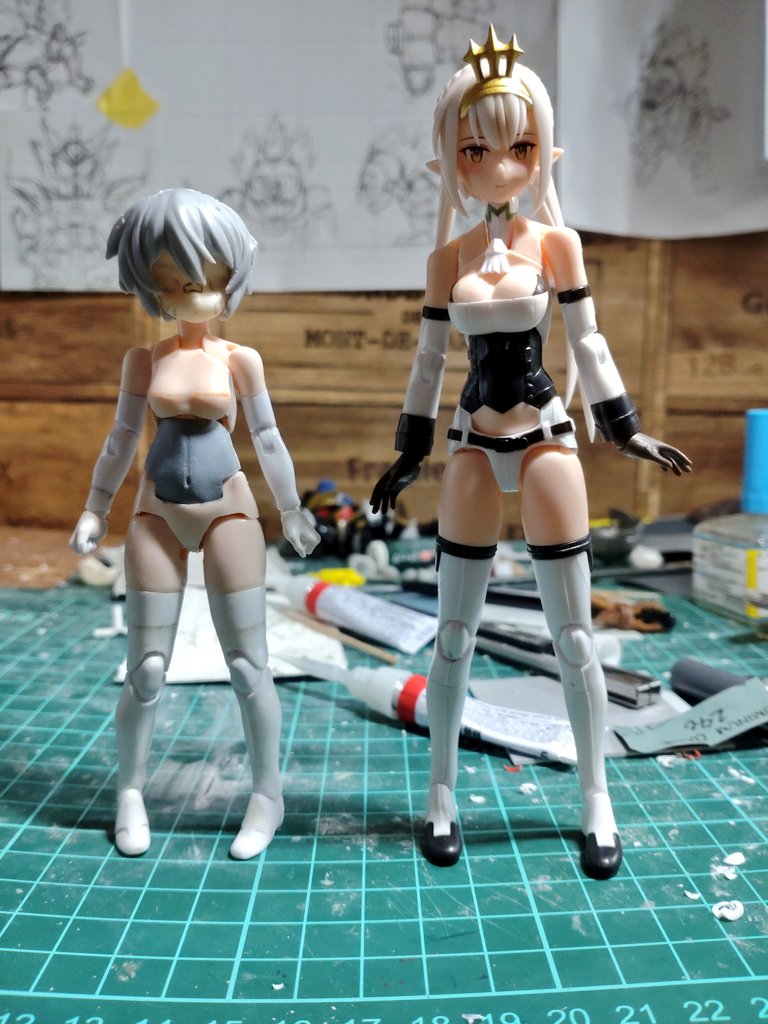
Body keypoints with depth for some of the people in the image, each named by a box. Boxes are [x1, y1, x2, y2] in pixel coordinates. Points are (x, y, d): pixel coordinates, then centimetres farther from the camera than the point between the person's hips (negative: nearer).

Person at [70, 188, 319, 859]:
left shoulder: (240, 360, 1)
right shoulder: (143, 360, 6)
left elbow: (267, 439, 6)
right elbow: (122, 439, 11)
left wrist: (291, 509, 10)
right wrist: (96, 510, 11)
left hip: (227, 510, -1)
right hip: (158, 514, 2)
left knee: (248, 662, 0)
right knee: (146, 667, 4)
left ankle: (268, 795, 14)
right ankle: (131, 794, 22)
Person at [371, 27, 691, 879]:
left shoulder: (557, 242, 1)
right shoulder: (446, 258, 4)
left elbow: (586, 342, 4)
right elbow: (429, 359, 8)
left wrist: (624, 429, 2)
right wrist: (408, 454, 9)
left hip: (545, 438, -1)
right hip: (474, 443, 2)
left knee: (573, 631, 4)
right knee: (453, 631, 6)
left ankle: (594, 799, 20)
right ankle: (442, 794, 22)